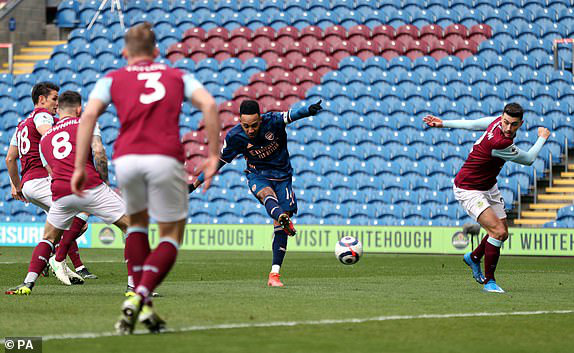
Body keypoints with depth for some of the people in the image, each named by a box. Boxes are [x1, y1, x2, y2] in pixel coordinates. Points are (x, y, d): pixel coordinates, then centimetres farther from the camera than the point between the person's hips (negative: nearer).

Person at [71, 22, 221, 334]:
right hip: (166, 159, -1)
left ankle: (143, 305, 16)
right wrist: (213, 155, 5)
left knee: (137, 222, 27)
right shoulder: (177, 77, 22)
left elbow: (89, 115, 2)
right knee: (171, 237, 11)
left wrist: (80, 167, 1)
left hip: (126, 159, 1)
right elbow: (209, 104, 5)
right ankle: (140, 298, -14)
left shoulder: (113, 79, 19)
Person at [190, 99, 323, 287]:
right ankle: (282, 217, -71)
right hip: (257, 175, -1)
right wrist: (196, 183, 5)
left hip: (282, 176, 1)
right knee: (267, 193, -38)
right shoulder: (235, 136, -12)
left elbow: (292, 115, -35)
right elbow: (219, 161, 1)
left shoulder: (273, 121, -16)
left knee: (280, 227, -8)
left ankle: (274, 274, -6)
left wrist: (310, 110, -57)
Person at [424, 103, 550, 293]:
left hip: (489, 187, 9)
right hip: (468, 190, -9)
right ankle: (489, 281, -6)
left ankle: (474, 257, 42)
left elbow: (472, 124, 6)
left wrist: (443, 123, 18)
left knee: (503, 233, 15)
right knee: (497, 231, -20)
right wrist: (542, 138, 0)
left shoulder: (497, 121, -10)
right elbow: (528, 159, -17)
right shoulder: (499, 143, -34)